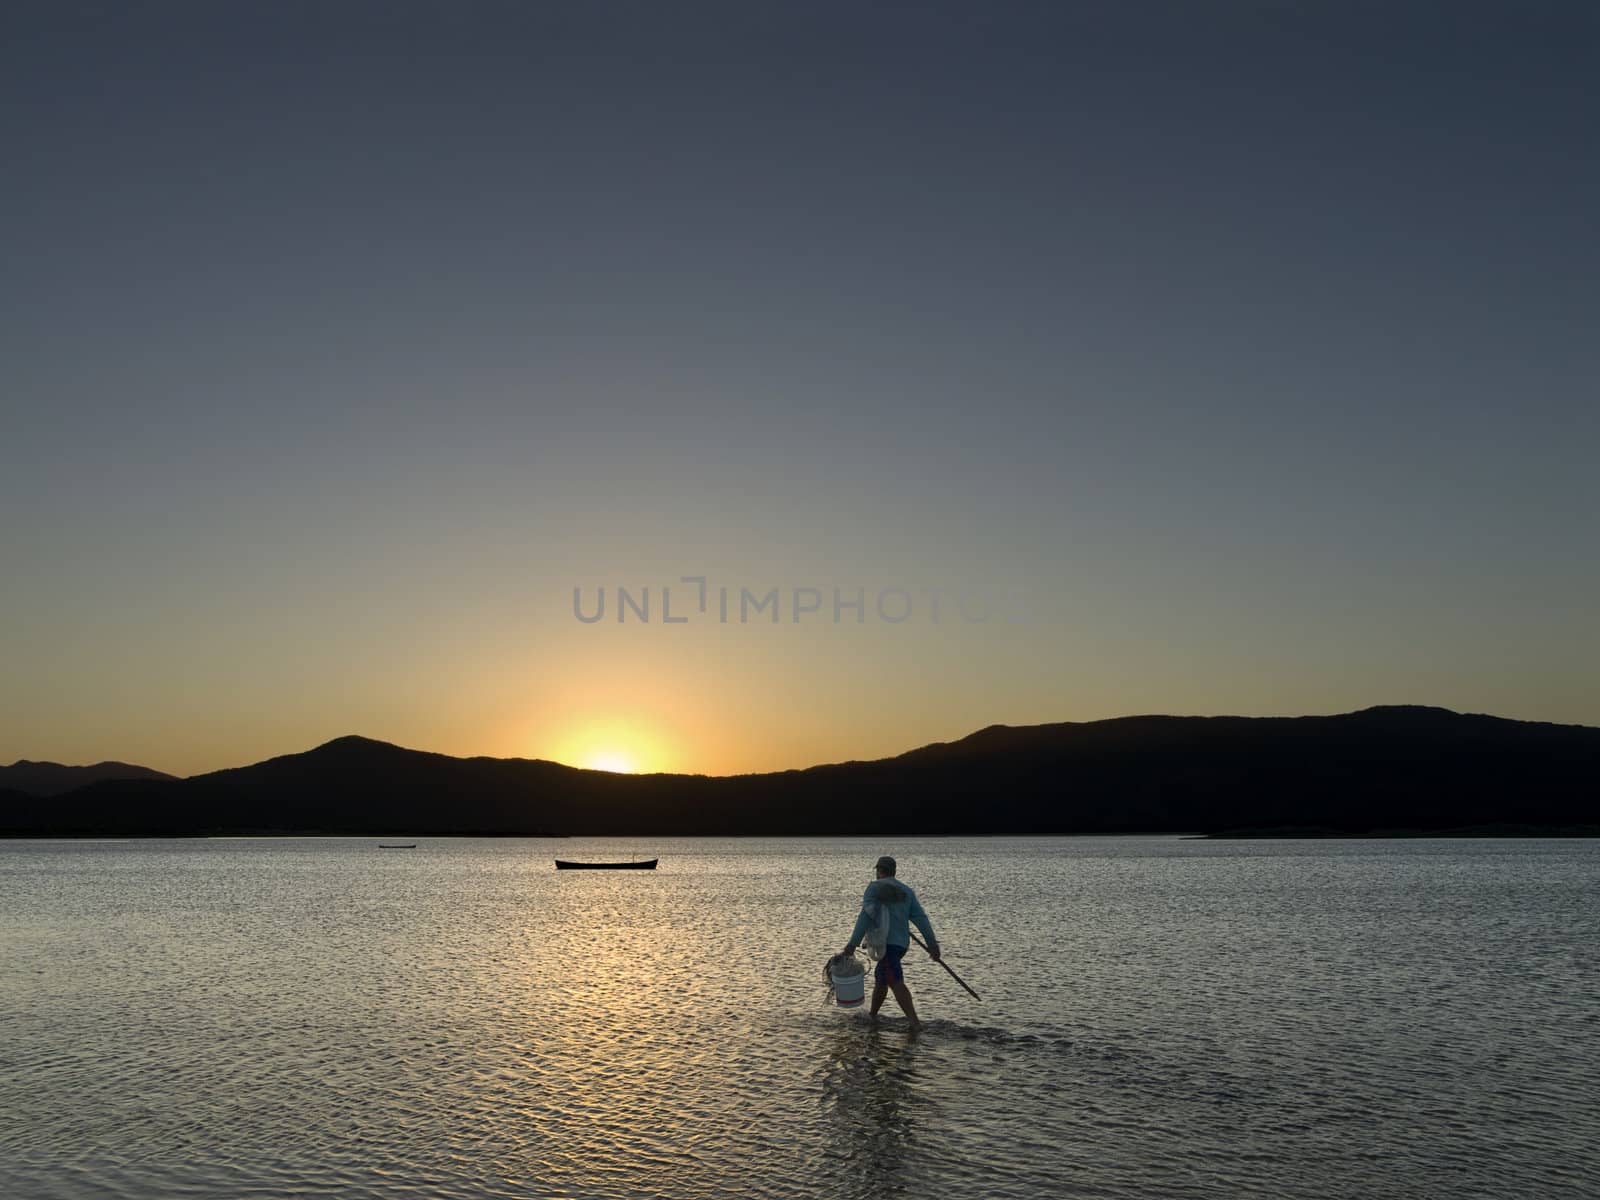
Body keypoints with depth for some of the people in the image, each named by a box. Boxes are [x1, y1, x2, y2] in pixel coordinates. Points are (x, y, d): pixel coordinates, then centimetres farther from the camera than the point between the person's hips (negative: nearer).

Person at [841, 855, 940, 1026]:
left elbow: (866, 916, -13)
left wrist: (853, 943, -15)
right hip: (902, 943, 8)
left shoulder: (874, 887, -1)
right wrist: (932, 944, 0)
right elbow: (921, 918, 5)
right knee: (880, 978, 24)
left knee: (896, 983, -15)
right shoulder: (906, 891, 15)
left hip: (885, 942, -7)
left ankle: (915, 1023, -27)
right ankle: (872, 1016, 35)